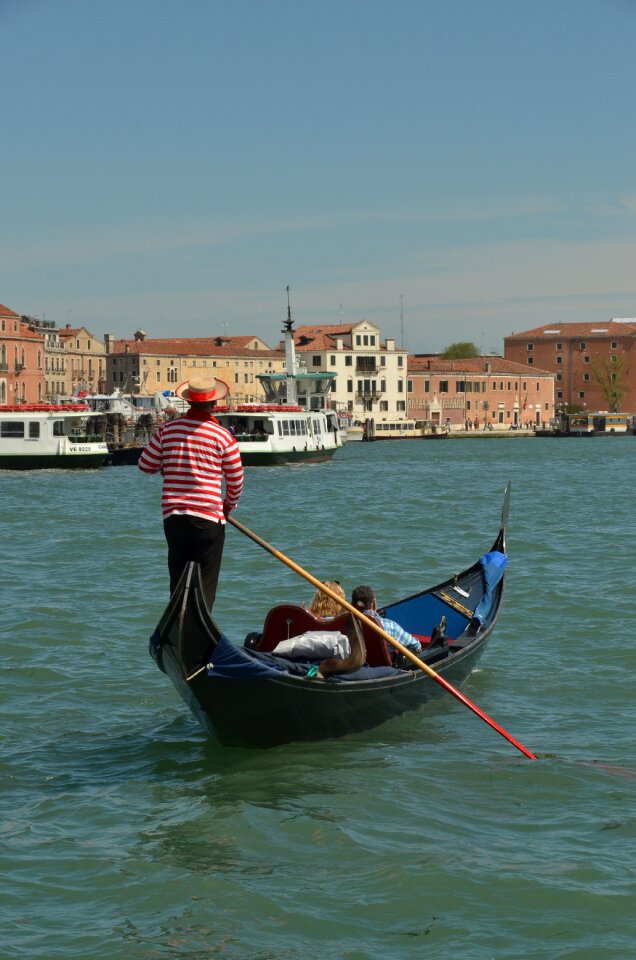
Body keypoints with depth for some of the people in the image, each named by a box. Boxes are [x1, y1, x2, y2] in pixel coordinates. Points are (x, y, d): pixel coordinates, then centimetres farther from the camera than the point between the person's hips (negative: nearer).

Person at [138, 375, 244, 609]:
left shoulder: (167, 430, 0)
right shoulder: (223, 436, -6)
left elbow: (146, 465, 10)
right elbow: (236, 479, 3)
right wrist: (229, 505, 22)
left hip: (173, 515, 3)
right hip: (209, 518, -3)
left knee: (177, 582, 14)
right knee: (205, 587, 1)